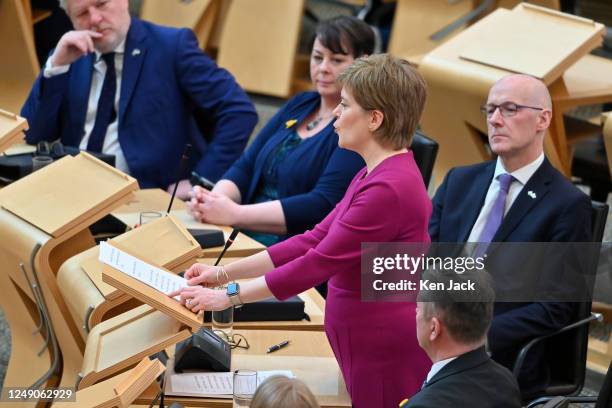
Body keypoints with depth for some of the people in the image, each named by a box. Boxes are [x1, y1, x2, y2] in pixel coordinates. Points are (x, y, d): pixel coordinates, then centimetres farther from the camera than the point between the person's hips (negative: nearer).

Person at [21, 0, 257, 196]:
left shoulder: (171, 46, -2)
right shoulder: (71, 56, 13)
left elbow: (239, 112, -9)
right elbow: (32, 136, 6)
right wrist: (58, 65, -3)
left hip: (150, 196, -4)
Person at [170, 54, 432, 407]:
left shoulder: (389, 188, -22)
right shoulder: (375, 175, 11)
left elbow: (319, 263, -21)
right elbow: (315, 240, 10)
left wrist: (229, 296, -15)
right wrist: (225, 273, 5)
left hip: (386, 354, -10)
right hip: (366, 347, 10)